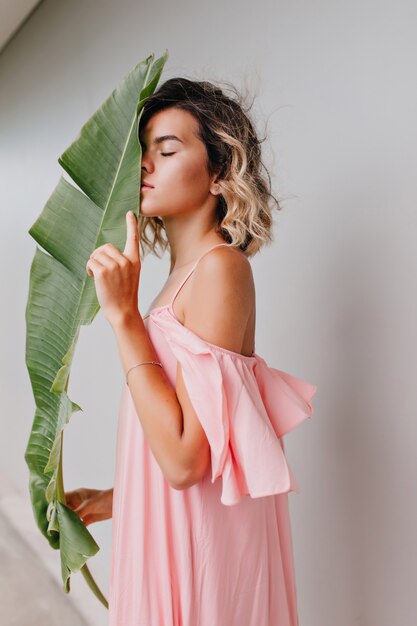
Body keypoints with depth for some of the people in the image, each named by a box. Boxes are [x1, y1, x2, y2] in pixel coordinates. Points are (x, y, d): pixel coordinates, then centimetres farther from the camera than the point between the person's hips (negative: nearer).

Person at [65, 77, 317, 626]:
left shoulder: (221, 267, -20)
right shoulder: (185, 272, 5)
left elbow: (184, 460, -26)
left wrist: (123, 314, -24)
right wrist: (119, 497, 17)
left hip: (202, 536, -8)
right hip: (168, 530, 8)